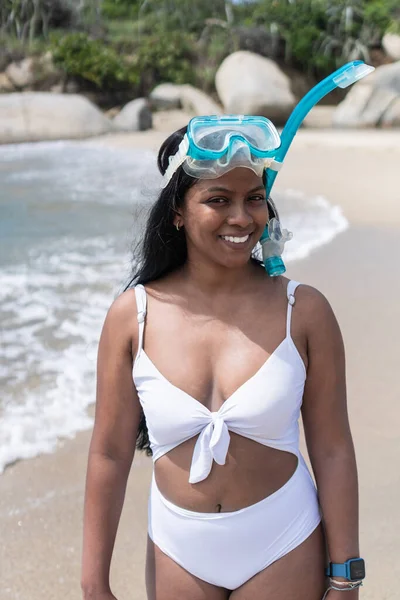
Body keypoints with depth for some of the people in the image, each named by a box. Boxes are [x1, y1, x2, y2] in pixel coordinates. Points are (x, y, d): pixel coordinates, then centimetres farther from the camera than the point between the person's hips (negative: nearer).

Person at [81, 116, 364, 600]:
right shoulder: (131, 315, -10)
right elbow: (110, 454, -6)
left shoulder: (303, 310, -12)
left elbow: (332, 450, -8)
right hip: (176, 553, 1)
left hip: (284, 550, -1)